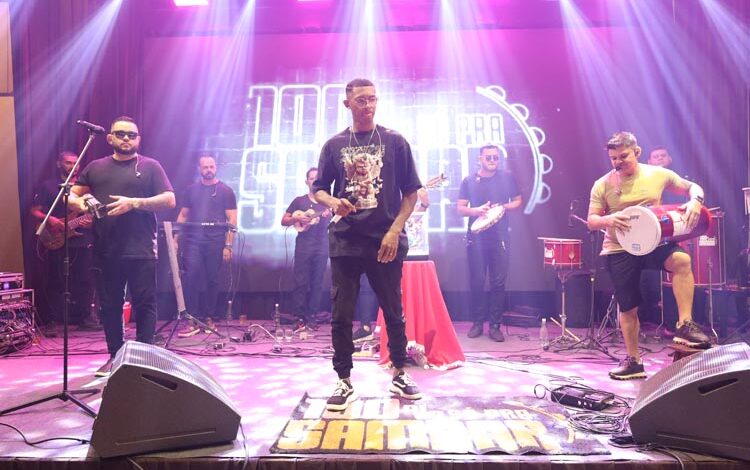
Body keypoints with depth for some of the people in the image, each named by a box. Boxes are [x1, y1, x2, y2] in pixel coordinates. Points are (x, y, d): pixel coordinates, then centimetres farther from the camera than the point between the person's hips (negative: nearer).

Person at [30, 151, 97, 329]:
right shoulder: (48, 186, 5)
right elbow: (34, 212, 3)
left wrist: (91, 219, -7)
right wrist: (50, 220, -16)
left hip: (83, 241, 3)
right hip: (57, 242, -3)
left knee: (85, 281, 3)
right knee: (57, 282, -1)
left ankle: (84, 317, 12)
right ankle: (55, 320, 6)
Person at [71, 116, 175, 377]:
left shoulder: (150, 166, 4)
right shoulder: (95, 167, 14)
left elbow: (169, 200, -4)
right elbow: (70, 195, 17)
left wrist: (133, 203, -16)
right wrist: (80, 202, -8)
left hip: (141, 252, -3)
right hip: (105, 252, 4)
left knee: (144, 304, 0)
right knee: (109, 306, 10)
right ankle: (114, 356, 22)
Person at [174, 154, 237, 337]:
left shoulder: (225, 191, 4)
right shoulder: (191, 190, 13)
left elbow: (232, 220, 0)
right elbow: (183, 216, 15)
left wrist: (228, 245, -7)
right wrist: (176, 238, 5)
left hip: (215, 243, -1)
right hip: (193, 241, 2)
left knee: (212, 280, 4)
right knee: (191, 279, -8)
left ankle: (209, 318, 15)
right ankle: (192, 321, -6)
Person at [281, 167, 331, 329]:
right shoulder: (299, 201, 9)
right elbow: (284, 221, 7)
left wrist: (330, 216, -14)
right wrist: (297, 219, -10)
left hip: (322, 245, 1)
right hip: (303, 244, -1)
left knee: (317, 282, 2)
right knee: (301, 281, -4)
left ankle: (312, 316, 7)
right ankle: (299, 316, 0)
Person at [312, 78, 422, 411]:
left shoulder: (394, 142, 4)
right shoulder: (334, 145, 9)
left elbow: (411, 192, 3)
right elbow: (318, 189, 12)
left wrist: (395, 231, -8)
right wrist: (333, 202, -12)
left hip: (386, 241, -1)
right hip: (345, 242, 1)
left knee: (394, 312, 9)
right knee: (341, 315, 1)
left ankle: (399, 374, 25)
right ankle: (344, 381, 14)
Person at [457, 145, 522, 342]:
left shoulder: (507, 177, 7)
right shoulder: (469, 181, 7)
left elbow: (517, 201, 13)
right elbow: (460, 209, 6)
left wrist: (503, 207, -7)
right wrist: (476, 210, -14)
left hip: (500, 236, 0)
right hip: (476, 237, 0)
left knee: (498, 282, -2)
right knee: (476, 281, 1)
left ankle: (495, 325, 5)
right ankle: (477, 323, 12)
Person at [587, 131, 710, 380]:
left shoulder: (658, 174, -2)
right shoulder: (602, 185, -4)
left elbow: (692, 187, 9)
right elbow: (591, 221, -4)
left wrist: (694, 201, -14)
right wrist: (607, 220, -27)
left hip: (654, 242, 0)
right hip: (619, 250, 0)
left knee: (681, 260, -33)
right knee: (628, 307, 6)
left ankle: (685, 324, -20)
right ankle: (633, 361, 25)